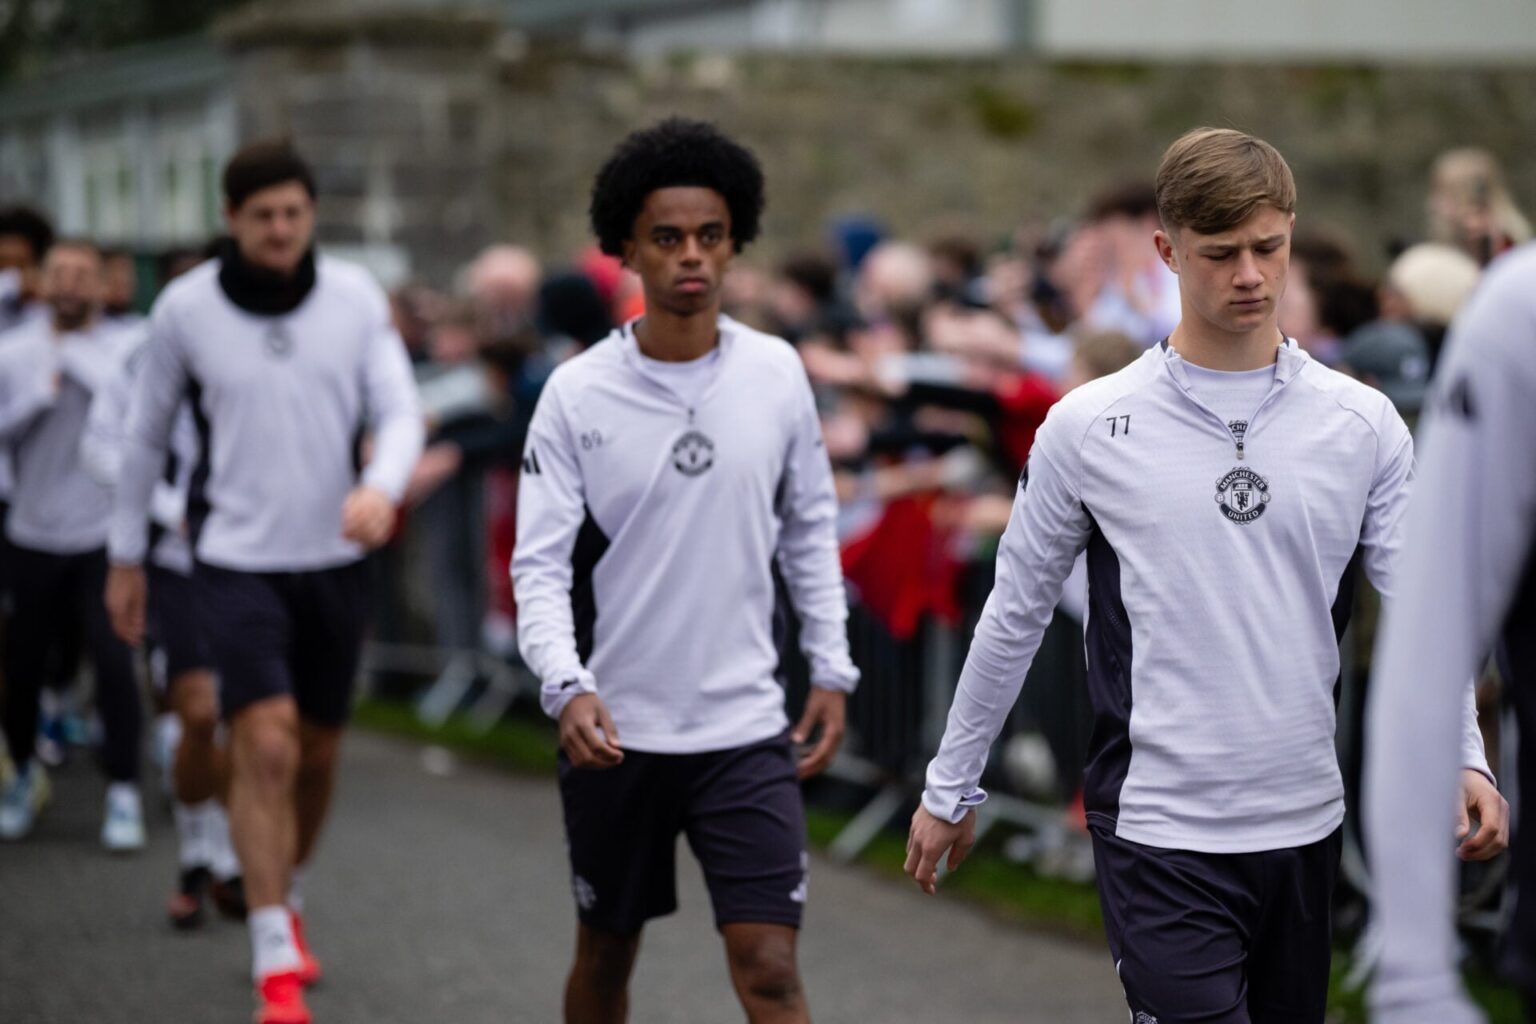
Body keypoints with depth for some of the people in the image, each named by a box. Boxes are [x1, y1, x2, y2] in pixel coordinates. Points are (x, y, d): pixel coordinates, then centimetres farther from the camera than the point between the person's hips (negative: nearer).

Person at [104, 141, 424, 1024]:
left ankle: (287, 897, 39)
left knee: (319, 750, 13)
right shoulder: (186, 308, -4)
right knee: (266, 747, -15)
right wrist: (127, 556, 10)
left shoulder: (355, 297, -2)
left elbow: (400, 410, -6)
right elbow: (147, 435, 6)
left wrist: (381, 487, -27)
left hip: (335, 558, 3)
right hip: (238, 560, -3)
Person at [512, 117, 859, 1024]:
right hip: (615, 729, 0)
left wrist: (832, 670, 6)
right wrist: (566, 686, -23)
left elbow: (810, 531, 11)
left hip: (747, 727, 0)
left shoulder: (776, 373, 0)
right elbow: (540, 563, -8)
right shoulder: (578, 392, -7)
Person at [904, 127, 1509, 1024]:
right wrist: (952, 787, 11)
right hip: (1159, 826, -3)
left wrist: (1463, 758, -17)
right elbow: (1016, 614, 6)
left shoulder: (1363, 423, 3)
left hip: (1305, 822, 3)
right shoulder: (1091, 427, -2)